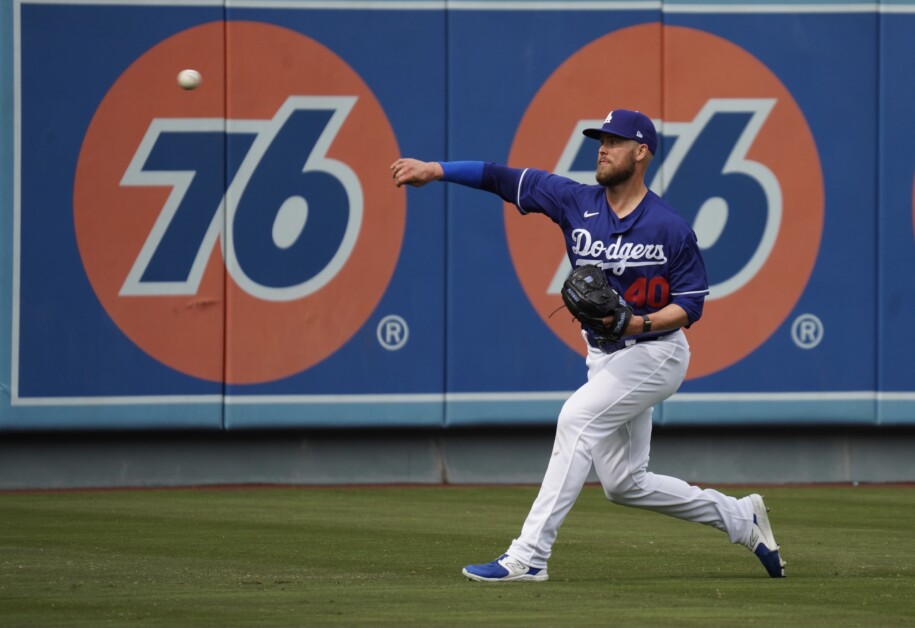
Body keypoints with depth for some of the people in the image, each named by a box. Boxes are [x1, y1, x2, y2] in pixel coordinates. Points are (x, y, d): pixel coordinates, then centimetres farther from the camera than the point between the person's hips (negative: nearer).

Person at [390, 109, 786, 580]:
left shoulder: (670, 229, -12)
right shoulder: (577, 203, 0)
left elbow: (691, 304, -9)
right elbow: (503, 179, -5)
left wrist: (640, 323, -25)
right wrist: (435, 170, -13)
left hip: (655, 352, -7)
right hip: (604, 358, 7)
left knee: (578, 416, -25)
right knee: (623, 484, 9)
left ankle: (529, 555, -28)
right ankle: (740, 518, 28)